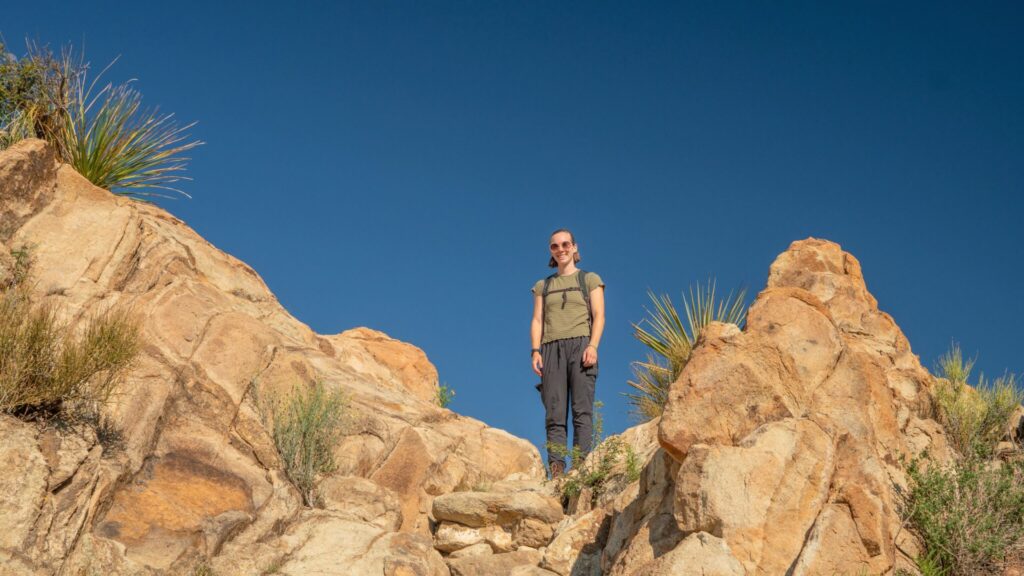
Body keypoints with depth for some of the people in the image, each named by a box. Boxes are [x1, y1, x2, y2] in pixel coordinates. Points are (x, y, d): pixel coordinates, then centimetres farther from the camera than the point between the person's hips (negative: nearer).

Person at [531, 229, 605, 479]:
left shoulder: (590, 279, 15)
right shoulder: (543, 285, 23)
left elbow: (599, 316, 5)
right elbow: (537, 321, 14)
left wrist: (593, 346, -12)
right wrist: (535, 351, -2)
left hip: (580, 345, -2)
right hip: (551, 348, 3)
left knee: (582, 409, -14)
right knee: (554, 414, -9)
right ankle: (556, 470, -17)